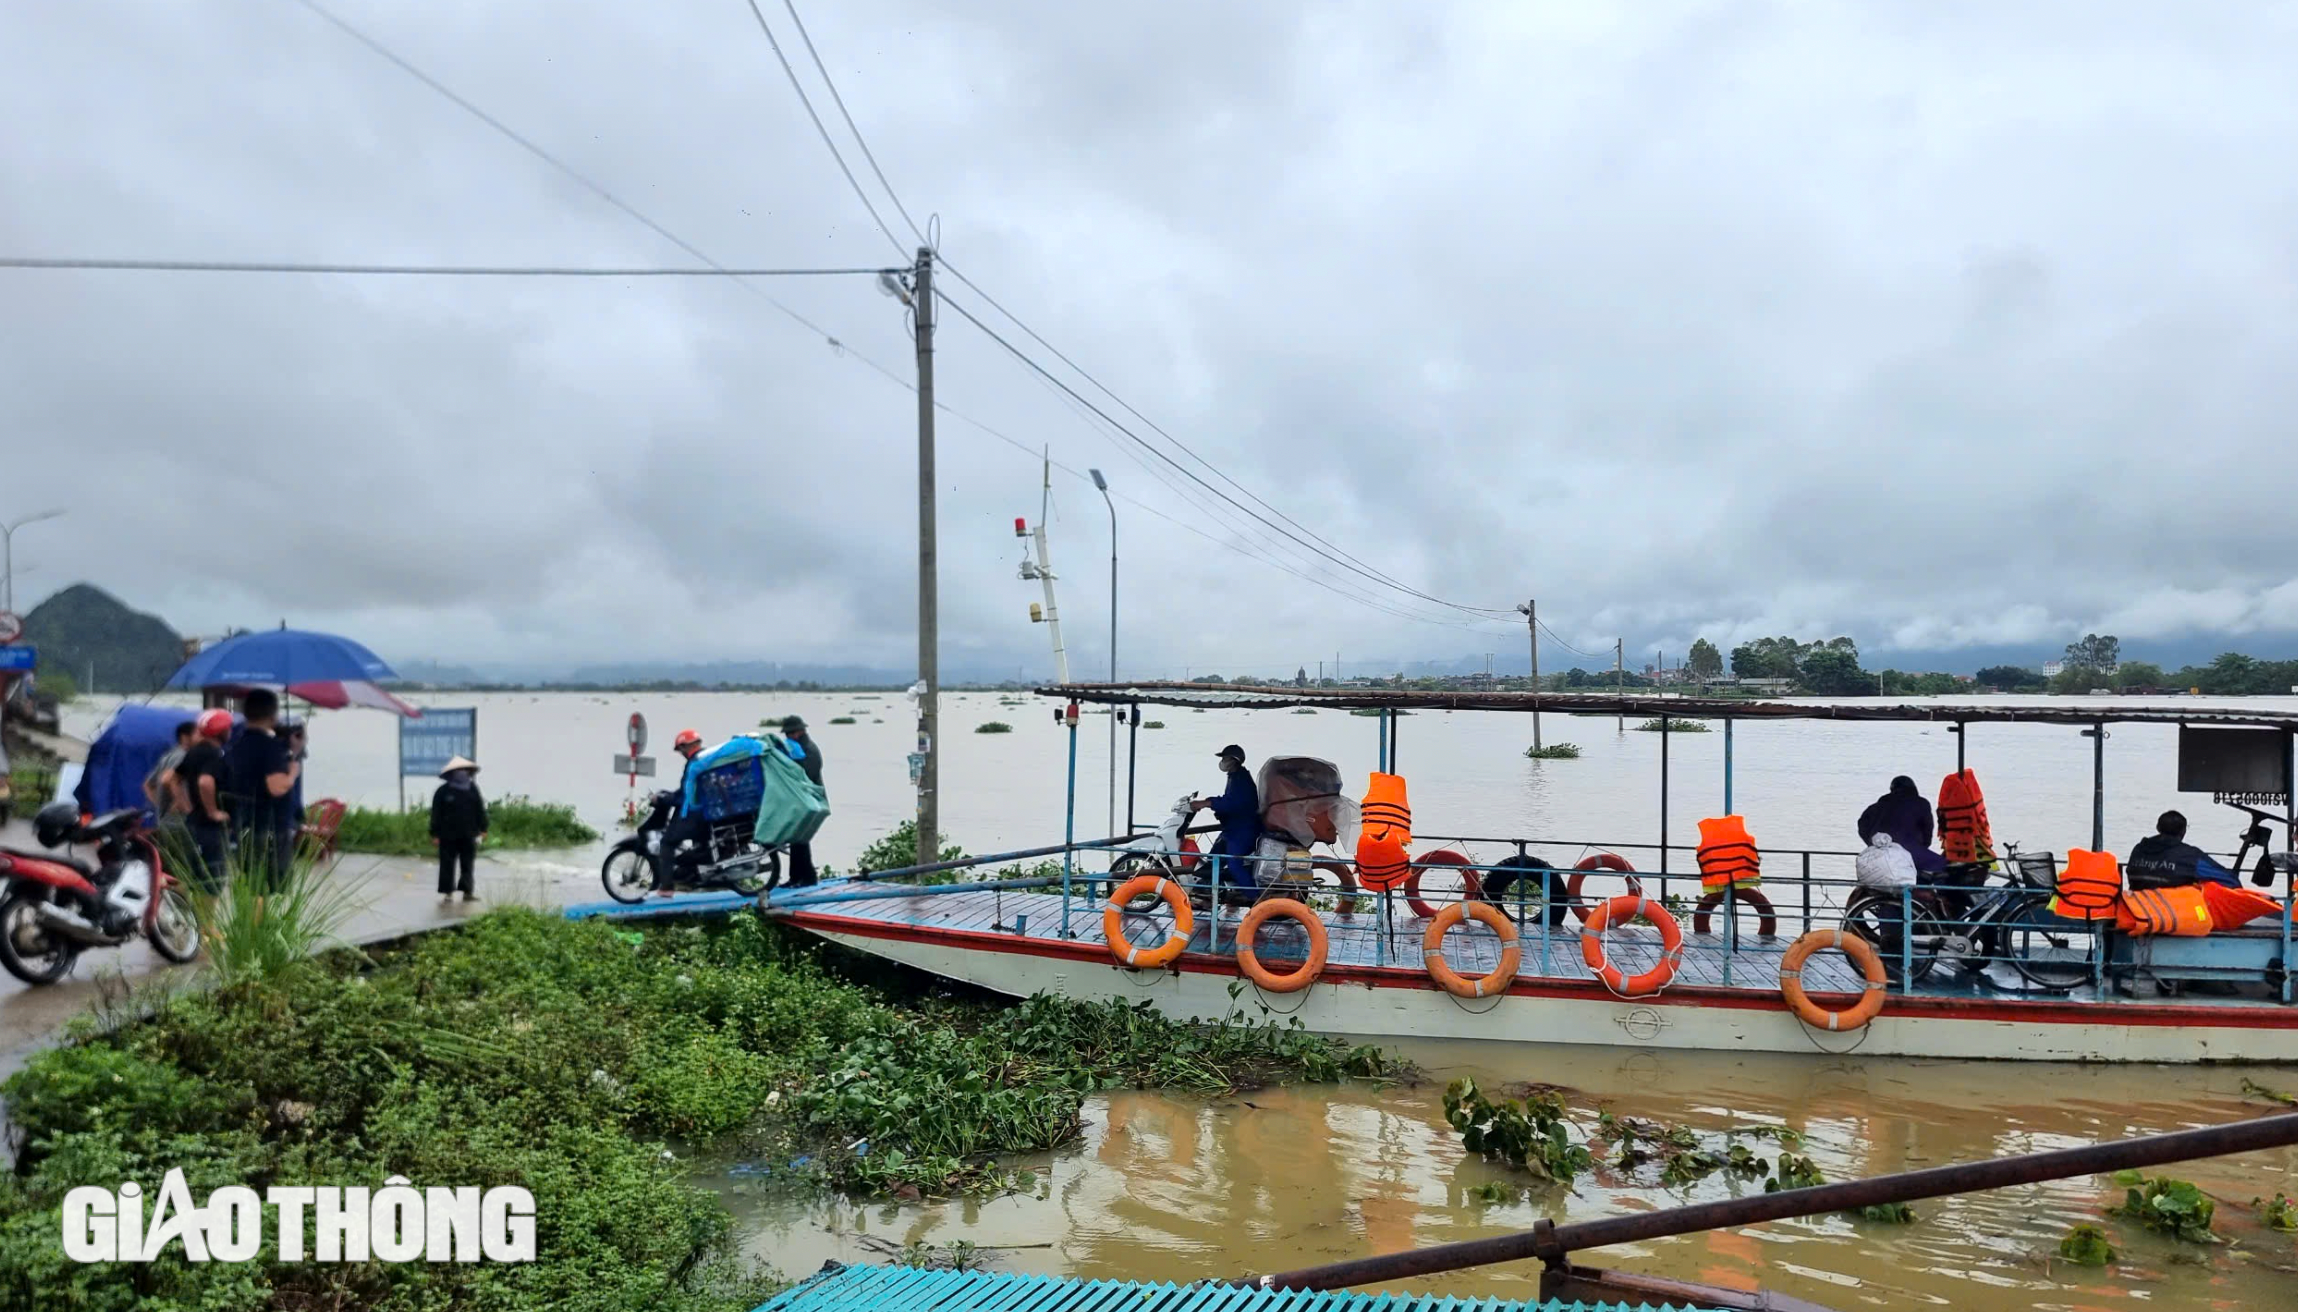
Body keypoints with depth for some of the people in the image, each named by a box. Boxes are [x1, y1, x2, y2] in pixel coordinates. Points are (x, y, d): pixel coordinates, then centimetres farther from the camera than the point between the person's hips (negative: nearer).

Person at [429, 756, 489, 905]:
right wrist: (435, 835, -8)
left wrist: (483, 829, 7)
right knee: (447, 865, 2)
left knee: (468, 864, 10)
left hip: (468, 836, 3)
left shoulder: (472, 789, 4)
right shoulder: (443, 791, -7)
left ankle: (467, 891, 19)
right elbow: (436, 814, -6)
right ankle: (447, 893, 9)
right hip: (448, 836, -3)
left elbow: (480, 810, 9)